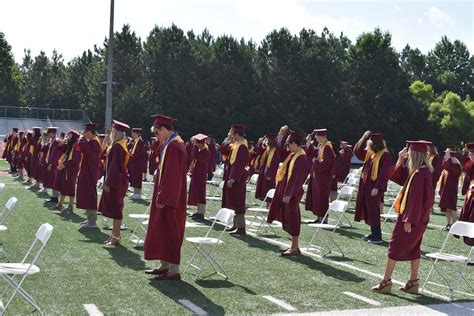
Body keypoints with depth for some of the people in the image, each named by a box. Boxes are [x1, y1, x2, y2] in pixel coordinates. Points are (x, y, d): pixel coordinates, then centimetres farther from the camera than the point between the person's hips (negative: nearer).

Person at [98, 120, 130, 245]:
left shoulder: (117, 147, -19)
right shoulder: (122, 145, 12)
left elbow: (115, 166, -22)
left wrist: (109, 183, -20)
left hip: (116, 182, -10)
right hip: (119, 180, 10)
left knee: (115, 209, -3)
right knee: (115, 208, 15)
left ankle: (116, 236, 4)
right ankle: (115, 234, 22)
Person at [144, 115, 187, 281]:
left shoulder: (173, 146, -20)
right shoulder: (171, 144, 13)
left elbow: (172, 175, -24)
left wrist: (163, 199, -22)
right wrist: (161, 196, 17)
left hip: (170, 198, -10)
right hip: (167, 197, 10)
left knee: (170, 232, -4)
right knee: (162, 231, 16)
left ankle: (174, 270, 3)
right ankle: (164, 266, 25)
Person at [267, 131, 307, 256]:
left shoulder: (301, 158, -19)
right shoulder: (293, 155, 10)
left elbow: (295, 178, -23)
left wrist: (288, 194, -24)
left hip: (292, 193, -10)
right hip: (287, 190, 10)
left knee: (292, 219, -3)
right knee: (289, 219, 14)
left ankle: (295, 248, 6)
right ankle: (294, 246, 23)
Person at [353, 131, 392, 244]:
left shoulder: (385, 155, -12)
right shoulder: (370, 154, 12)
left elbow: (384, 173, -17)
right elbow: (357, 151, 15)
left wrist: (377, 188, -21)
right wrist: (364, 137, 5)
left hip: (374, 187, -8)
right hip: (366, 186, 8)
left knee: (373, 211, -4)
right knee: (369, 211, 12)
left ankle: (377, 236, 3)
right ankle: (374, 234, 21)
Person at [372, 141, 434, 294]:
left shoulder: (419, 174, -23)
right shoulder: (423, 171, 7)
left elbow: (415, 199, -25)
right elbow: (398, 178, 15)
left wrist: (408, 220, -23)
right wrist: (400, 161, 2)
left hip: (412, 217, -9)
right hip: (418, 218, 9)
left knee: (395, 247, -1)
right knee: (413, 249, 15)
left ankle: (386, 282, 5)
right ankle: (413, 282, 20)